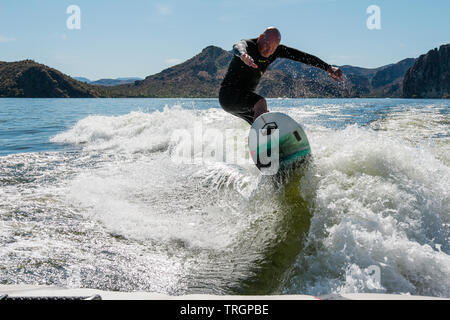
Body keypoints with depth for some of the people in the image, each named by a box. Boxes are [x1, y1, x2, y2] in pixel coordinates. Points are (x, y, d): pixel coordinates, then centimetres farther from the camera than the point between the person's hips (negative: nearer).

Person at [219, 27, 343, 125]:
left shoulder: (276, 51, -1)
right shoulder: (248, 45, -19)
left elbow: (303, 57, -3)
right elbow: (238, 47, -44)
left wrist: (329, 68, -8)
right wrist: (242, 55, -69)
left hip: (246, 99, 8)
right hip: (229, 94, -8)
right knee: (261, 103, -31)